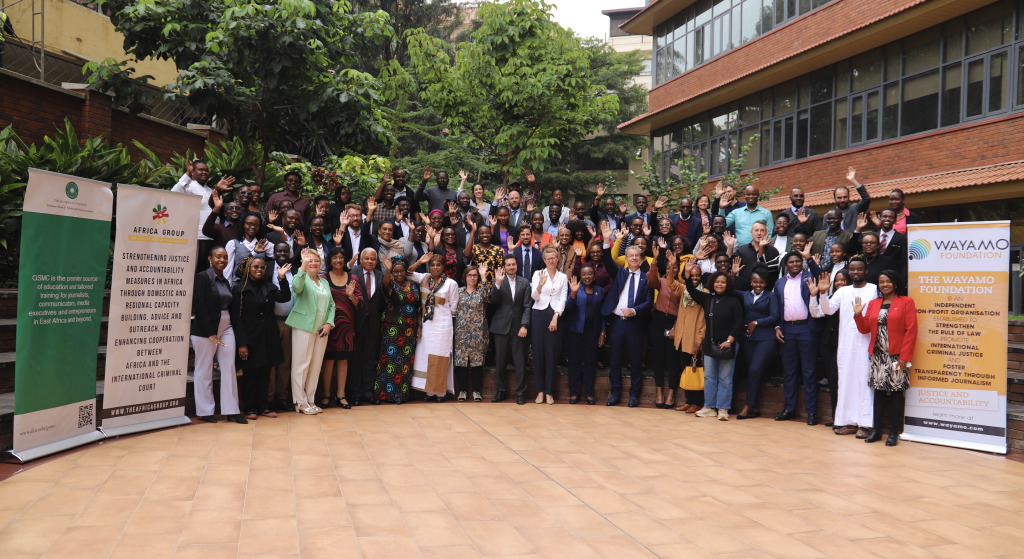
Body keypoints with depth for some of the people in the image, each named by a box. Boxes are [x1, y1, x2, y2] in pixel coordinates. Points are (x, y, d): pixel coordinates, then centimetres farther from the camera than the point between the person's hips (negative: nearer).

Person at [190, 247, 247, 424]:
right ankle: (205, 411, 12)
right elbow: (200, 306, -13)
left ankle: (231, 410, 7)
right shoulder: (202, 277, -7)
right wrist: (210, 333, -15)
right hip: (205, 329, -6)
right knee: (204, 370, 2)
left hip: (226, 328, 6)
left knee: (229, 368, 3)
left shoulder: (225, 281, 14)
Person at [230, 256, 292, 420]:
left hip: (268, 338, 4)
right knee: (250, 374, 3)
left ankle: (263, 406, 19)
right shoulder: (239, 289, -3)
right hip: (250, 338, -4)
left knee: (265, 373, 10)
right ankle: (250, 408, 14)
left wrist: (282, 278, -19)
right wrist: (242, 343, -12)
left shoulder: (269, 287, 10)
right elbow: (237, 318, -7)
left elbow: (285, 298, -7)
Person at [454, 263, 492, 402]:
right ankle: (463, 390, 8)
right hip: (462, 332, 1)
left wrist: (483, 277, -19)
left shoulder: (482, 290, 6)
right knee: (461, 359, 0)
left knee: (477, 359, -1)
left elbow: (487, 296, -17)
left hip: (478, 332, -1)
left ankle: (476, 390, 8)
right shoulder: (459, 291, 11)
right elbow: (454, 309, 12)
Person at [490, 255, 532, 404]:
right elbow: (493, 300, -9)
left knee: (520, 362, 1)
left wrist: (524, 325, -7)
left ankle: (520, 393, 10)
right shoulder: (498, 281, 5)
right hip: (501, 326, 0)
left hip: (518, 327, 0)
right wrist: (498, 283, -23)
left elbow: (527, 306, 3)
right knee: (500, 362, 6)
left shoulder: (524, 283, 7)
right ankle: (500, 391, 17)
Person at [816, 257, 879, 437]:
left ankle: (865, 423, -2)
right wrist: (823, 293, -11)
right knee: (846, 380, 6)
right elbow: (828, 309, 3)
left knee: (865, 380, -6)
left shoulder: (875, 290, 3)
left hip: (866, 343, -4)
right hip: (846, 343, 4)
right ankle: (849, 421, 13)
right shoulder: (843, 291, 14)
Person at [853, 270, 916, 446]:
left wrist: (905, 356, -13)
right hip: (878, 356, 4)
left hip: (897, 357, -4)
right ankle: (876, 430, 15)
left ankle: (894, 432, 7)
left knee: (897, 392, -1)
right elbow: (865, 329, 11)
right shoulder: (873, 304, 14)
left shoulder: (906, 302, 0)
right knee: (879, 391, 8)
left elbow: (911, 330, -7)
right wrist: (858, 315, -7)